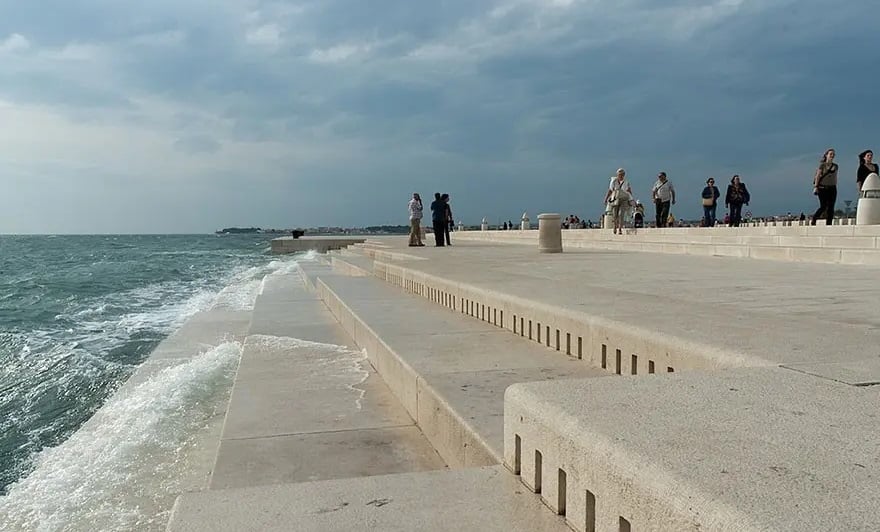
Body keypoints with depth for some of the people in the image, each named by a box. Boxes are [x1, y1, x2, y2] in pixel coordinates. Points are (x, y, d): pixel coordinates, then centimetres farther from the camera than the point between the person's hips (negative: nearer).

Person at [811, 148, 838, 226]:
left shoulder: (835, 166, 14)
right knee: (823, 206, -9)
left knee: (830, 207, -1)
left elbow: (835, 177, 18)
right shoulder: (822, 165, 0)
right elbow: (817, 176, -4)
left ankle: (828, 224, 1)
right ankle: (813, 220, 8)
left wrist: (835, 187, 15)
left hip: (832, 188, 5)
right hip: (823, 188, -4)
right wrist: (816, 187, -13)